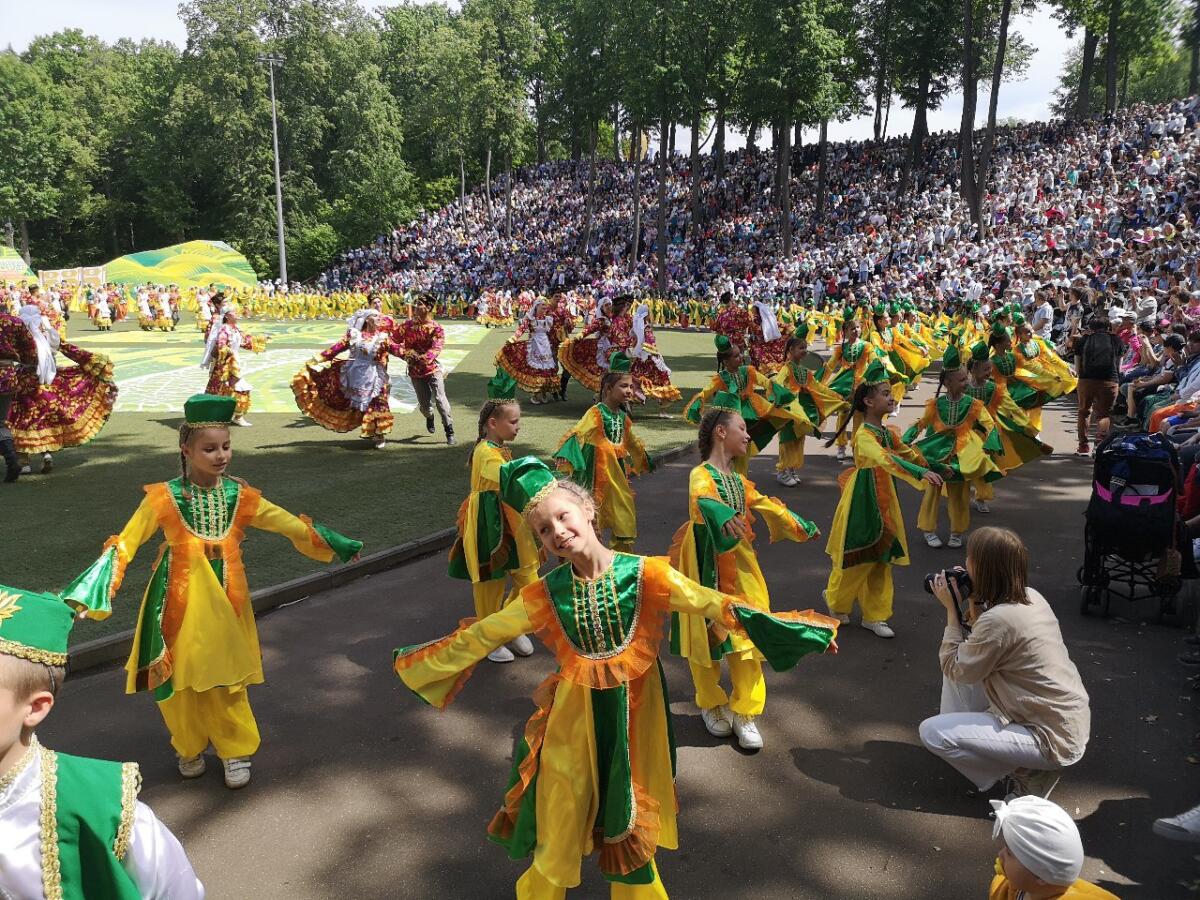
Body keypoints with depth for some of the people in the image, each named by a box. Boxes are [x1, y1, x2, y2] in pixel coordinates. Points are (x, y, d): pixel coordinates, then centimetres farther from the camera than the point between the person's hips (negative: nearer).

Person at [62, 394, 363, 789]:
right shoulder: (164, 499, -11)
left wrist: (337, 545, 8)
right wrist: (87, 593, -20)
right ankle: (190, 748, 34)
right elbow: (124, 545, -10)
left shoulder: (240, 497, -3)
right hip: (181, 605, -1)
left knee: (227, 678, 7)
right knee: (182, 679, 9)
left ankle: (235, 751, 26)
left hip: (225, 604, 2)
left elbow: (292, 525, 5)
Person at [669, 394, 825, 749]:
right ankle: (711, 705, 29)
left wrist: (801, 527, 33)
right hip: (708, 571, -6)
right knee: (707, 638, 8)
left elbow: (767, 505, 25)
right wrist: (723, 517, -59)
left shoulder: (738, 480, 11)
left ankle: (745, 712, 16)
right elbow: (705, 501, -38)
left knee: (747, 639, 4)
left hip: (741, 570, 7)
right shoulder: (701, 475, -15)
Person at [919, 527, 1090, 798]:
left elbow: (955, 670, -12)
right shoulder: (1030, 597, -1)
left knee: (932, 732, -8)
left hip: (1053, 739, -9)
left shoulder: (998, 619, -27)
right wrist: (972, 603, 2)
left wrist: (951, 609, -8)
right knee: (959, 665, 12)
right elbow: (977, 649, 11)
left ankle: (1025, 774, 4)